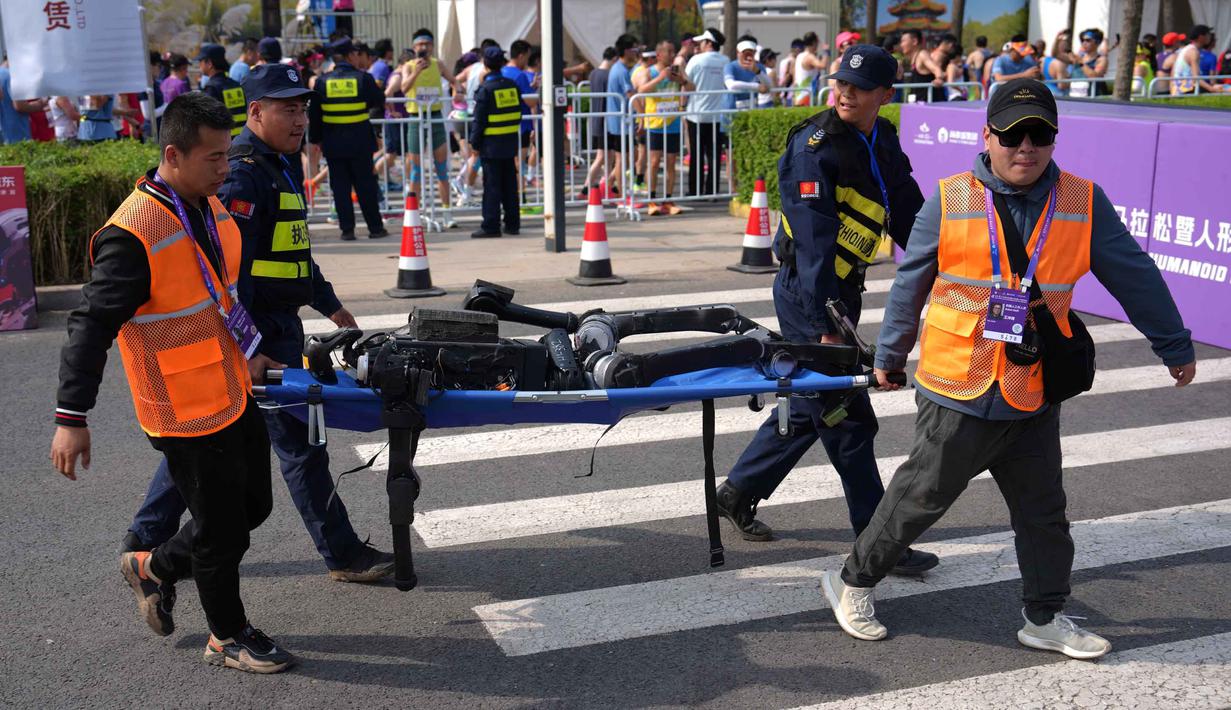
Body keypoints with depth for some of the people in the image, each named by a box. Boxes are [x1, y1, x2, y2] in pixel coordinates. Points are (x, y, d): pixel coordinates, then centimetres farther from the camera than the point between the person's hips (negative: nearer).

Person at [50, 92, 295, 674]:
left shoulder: (209, 206, 3)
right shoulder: (132, 235, -24)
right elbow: (91, 325, -22)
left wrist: (251, 352, 26)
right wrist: (71, 417, -23)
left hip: (234, 396, 9)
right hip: (187, 413, -8)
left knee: (252, 506, 20)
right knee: (221, 529, 6)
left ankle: (154, 568, 41)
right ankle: (229, 638, 29)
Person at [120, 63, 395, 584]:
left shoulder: (282, 165, 16)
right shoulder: (245, 175, -17)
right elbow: (227, 270, -24)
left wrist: (329, 305, 29)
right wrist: (248, 348, -29)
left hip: (275, 324, 10)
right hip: (259, 333, -10)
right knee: (298, 442, -2)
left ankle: (145, 541, 27)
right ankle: (343, 556, 8)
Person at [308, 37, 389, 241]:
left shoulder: (322, 81, 0)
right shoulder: (363, 78, -7)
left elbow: (314, 113, 3)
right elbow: (380, 102, 4)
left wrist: (316, 138, 11)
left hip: (333, 143, 2)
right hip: (360, 142, -1)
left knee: (340, 186, 6)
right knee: (365, 185, 7)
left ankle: (347, 229, 5)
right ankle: (375, 227, 12)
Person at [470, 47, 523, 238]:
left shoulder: (485, 89, -12)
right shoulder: (512, 85, 5)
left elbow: (479, 120, -11)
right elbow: (519, 113, 10)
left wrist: (475, 143, -2)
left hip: (491, 144, -5)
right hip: (510, 143, 5)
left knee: (492, 186, -2)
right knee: (510, 185, 11)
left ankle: (491, 226, -1)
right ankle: (512, 224, 15)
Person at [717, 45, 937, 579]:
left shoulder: (884, 143, 8)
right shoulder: (814, 147, -18)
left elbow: (910, 218, 14)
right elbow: (815, 242, -24)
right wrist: (826, 325, -27)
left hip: (841, 290, 9)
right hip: (807, 296, -9)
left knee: (811, 407, 17)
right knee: (848, 419, -4)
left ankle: (738, 494, 32)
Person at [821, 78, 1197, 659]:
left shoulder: (1084, 204, -2)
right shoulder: (949, 202, -8)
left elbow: (1135, 277, 7)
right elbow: (909, 285, 3)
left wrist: (1175, 346, 15)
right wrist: (889, 356, 11)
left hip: (1033, 398, 3)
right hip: (958, 393, -3)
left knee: (1043, 512, 15)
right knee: (920, 498, 7)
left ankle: (1045, 617, 33)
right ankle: (853, 581, 26)